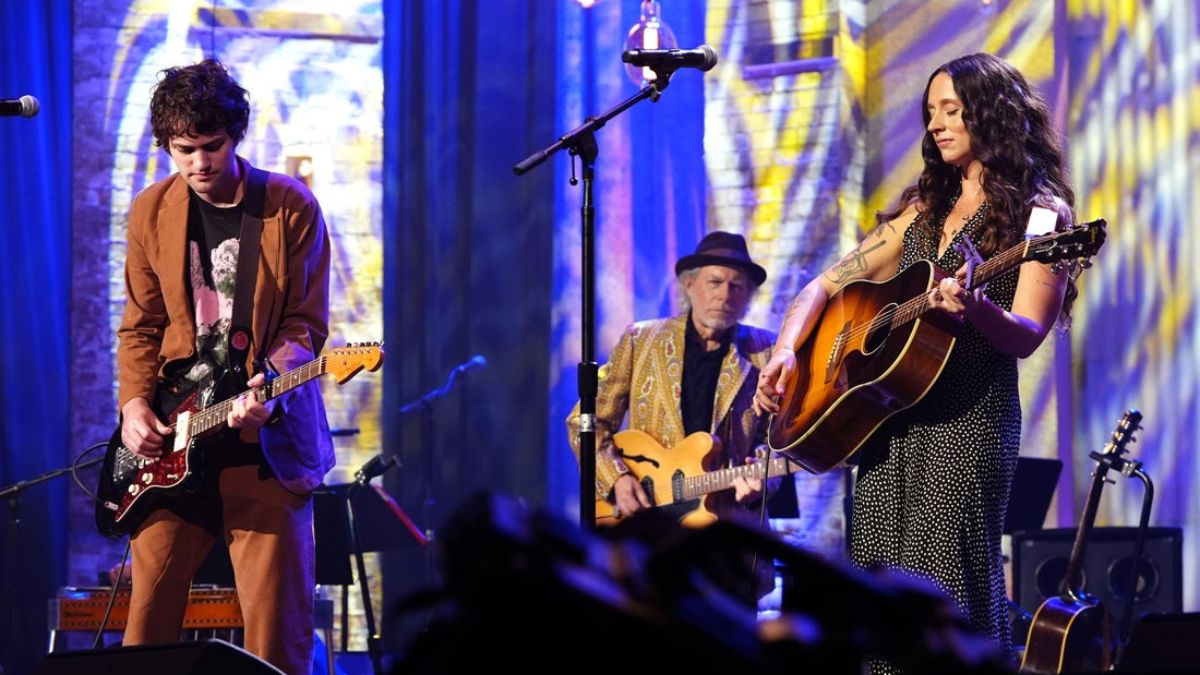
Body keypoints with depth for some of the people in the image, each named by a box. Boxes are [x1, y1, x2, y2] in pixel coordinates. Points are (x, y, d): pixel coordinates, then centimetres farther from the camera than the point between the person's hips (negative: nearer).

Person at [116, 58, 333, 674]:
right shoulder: (151, 212, 7)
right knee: (148, 619, 2)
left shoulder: (291, 208, -2)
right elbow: (141, 325, 10)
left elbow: (305, 323, -2)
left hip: (264, 440, -3)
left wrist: (269, 390, -20)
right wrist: (135, 404, -6)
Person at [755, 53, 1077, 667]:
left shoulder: (1037, 215, 1)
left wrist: (974, 309, -33)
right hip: (885, 423, 7)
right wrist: (786, 351, 1)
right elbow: (825, 287, 20)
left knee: (946, 600, -16)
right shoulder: (922, 213, 21)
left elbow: (1025, 336, -12)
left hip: (967, 424, -6)